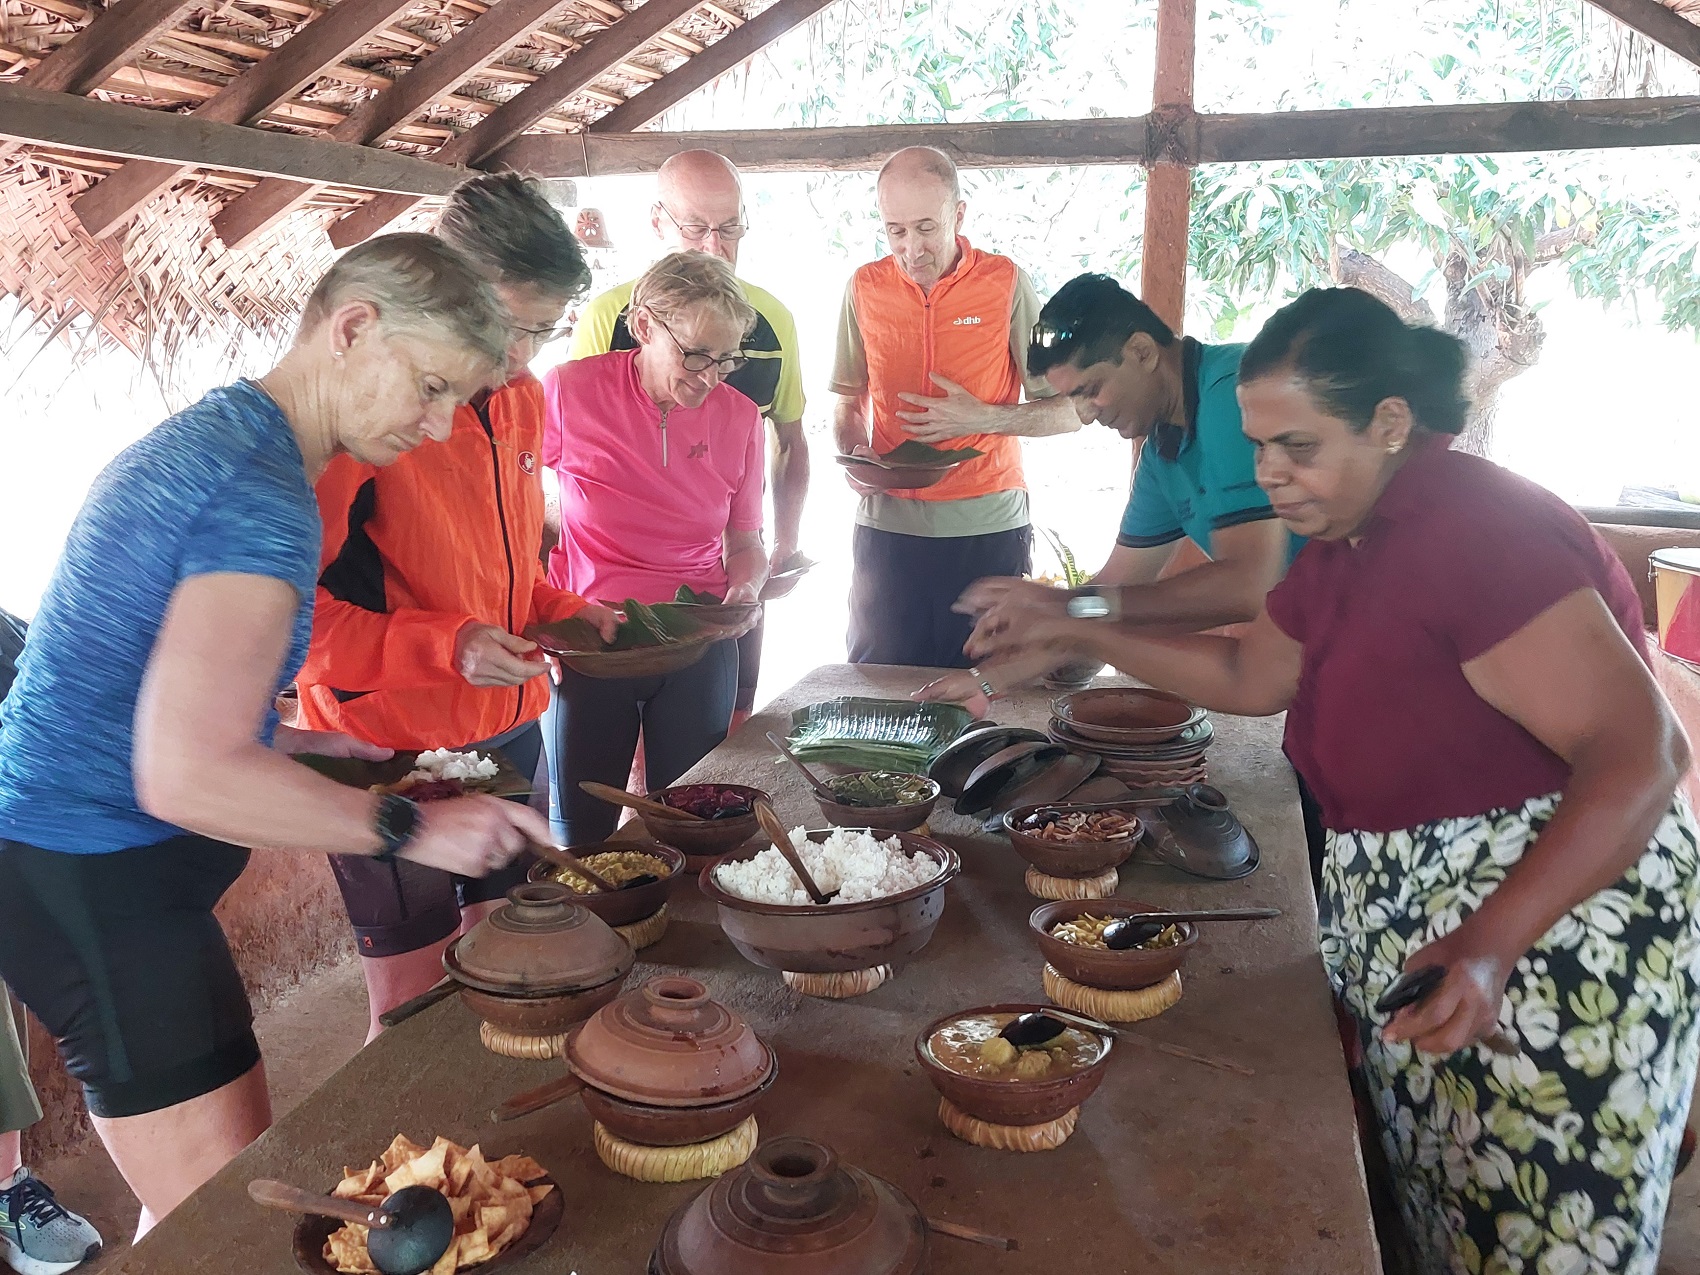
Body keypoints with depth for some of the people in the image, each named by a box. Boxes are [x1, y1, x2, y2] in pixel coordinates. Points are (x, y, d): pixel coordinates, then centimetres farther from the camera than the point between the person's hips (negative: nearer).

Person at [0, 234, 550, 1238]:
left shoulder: (207, 434, 12)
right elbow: (188, 777, -29)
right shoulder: (265, 497, -21)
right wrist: (410, 829, -20)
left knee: (211, 1199, 17)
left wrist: (320, 744, 13)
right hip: (99, 887, -10)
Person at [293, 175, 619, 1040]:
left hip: (508, 731, 7)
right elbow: (293, 607, -17)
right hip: (391, 748, -7)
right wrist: (449, 646, -27)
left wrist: (563, 611, 3)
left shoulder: (522, 401, 8)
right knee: (412, 1008, 5)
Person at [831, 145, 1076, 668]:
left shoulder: (1005, 283, -4)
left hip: (989, 528, -2)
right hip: (887, 524, 2)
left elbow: (1069, 411, -2)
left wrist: (981, 418, -17)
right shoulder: (865, 287, 3)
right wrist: (853, 453, -5)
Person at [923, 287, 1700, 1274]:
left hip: (1553, 936, -8)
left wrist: (1490, 946, -35)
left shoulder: (1479, 532, -23)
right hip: (1404, 931, 8)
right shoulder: (1346, 543, 6)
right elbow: (1251, 676, 18)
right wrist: (1085, 635, 9)